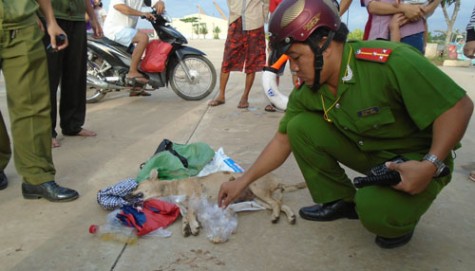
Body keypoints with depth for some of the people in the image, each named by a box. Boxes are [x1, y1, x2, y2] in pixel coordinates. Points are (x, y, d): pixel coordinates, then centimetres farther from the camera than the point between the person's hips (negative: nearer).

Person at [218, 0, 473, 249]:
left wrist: (431, 165, -31)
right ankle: (340, 201, 4)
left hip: (415, 160, -5)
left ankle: (401, 215, 5)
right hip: (366, 152, 6)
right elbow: (284, 139, 0)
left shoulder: (392, 61, -29)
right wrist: (243, 181, -1)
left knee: (375, 210, -33)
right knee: (300, 126, -13)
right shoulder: (306, 92, -9)